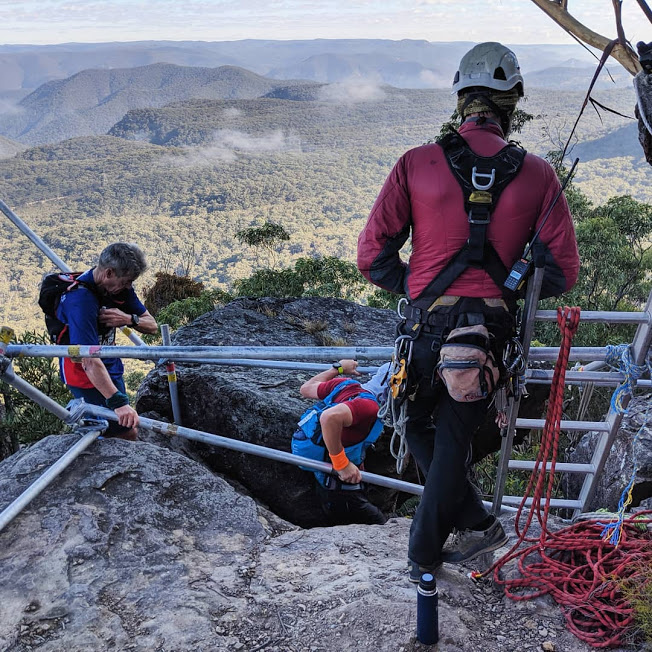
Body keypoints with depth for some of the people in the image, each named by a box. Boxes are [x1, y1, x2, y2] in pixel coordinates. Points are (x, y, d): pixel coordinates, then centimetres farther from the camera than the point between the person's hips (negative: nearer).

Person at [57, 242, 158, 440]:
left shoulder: (120, 288, -6)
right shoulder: (80, 300, -31)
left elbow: (152, 326, -2)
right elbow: (90, 361, -38)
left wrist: (129, 319, -24)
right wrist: (118, 402, -46)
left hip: (111, 366, 9)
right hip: (85, 374, -9)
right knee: (128, 434, -12)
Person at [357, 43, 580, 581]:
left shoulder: (416, 164, -5)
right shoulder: (537, 174, -2)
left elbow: (373, 257, -5)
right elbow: (563, 274, -1)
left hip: (427, 325, -1)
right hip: (493, 329, 2)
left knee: (418, 428, 25)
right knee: (453, 440, 18)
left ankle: (476, 523, 23)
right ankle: (424, 556, 29)